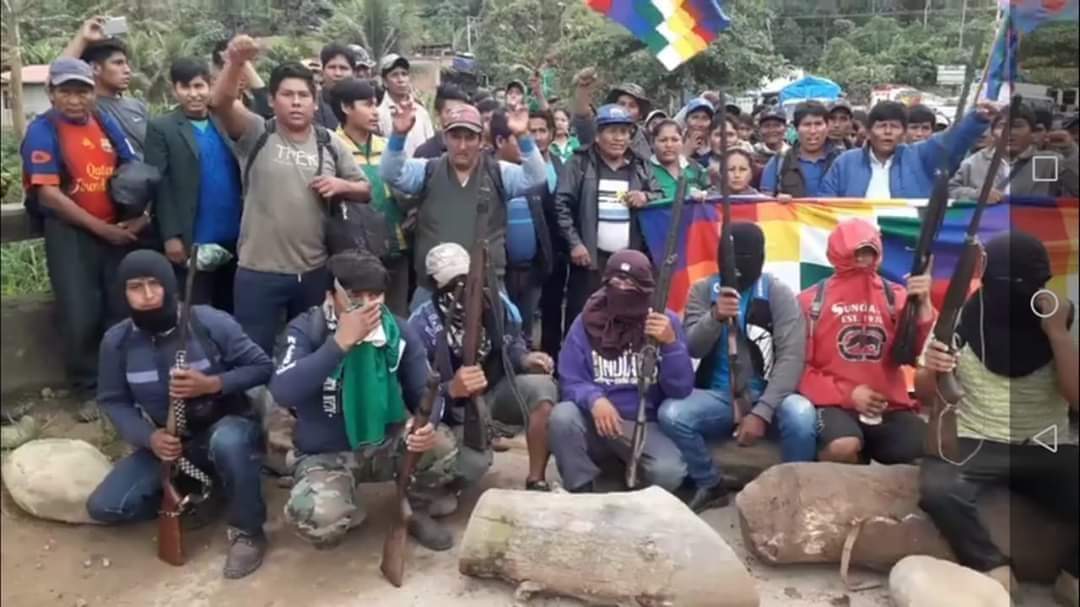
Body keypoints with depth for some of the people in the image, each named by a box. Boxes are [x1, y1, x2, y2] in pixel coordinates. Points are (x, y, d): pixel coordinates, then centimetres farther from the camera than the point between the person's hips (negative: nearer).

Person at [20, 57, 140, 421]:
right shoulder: (42, 131, -8)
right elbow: (48, 194, -15)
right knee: (81, 318, 2)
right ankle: (88, 391, 18)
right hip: (70, 234, -4)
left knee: (122, 311, 10)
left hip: (118, 231, 4)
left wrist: (141, 214, -5)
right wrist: (100, 227, -16)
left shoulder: (106, 124, 6)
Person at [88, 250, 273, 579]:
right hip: (167, 442, 4)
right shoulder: (117, 341, -8)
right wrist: (149, 437, -18)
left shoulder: (211, 322, -18)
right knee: (104, 507, -13)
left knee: (229, 442, -41)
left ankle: (247, 531, -16)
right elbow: (113, 401, 1)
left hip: (226, 428, -4)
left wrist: (213, 384, -28)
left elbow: (264, 367, -12)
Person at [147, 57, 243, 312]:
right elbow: (160, 186, -6)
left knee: (231, 312, 14)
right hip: (193, 243, -4)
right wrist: (171, 236, -13)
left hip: (234, 240, 4)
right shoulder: (160, 129, 0)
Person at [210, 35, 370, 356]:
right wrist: (235, 62, -38)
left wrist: (342, 185, -10)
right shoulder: (256, 134, -3)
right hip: (258, 272, -3)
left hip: (313, 272, 3)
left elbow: (365, 190, 11)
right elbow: (221, 103, -21)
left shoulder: (330, 143, 6)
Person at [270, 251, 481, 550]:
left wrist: (426, 424, -30)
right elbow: (283, 392, -32)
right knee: (316, 519, -33)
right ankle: (349, 511, 7)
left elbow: (427, 393, -5)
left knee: (445, 445, -27)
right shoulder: (306, 329, -16)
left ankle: (419, 508, 7)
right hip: (326, 456, -2)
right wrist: (342, 342, -35)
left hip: (388, 443, 3)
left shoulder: (399, 332, -7)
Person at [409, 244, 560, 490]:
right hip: (454, 405, -3)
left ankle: (536, 481, -16)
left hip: (498, 390, 3)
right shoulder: (422, 324, -17)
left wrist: (525, 359, -13)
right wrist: (451, 389, -42)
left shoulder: (496, 302, -6)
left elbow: (513, 345, 11)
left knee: (542, 386, -28)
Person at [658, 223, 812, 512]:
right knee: (670, 413, -27)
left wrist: (762, 411, -23)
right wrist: (715, 317, -28)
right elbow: (692, 349, -7)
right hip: (718, 396, 2)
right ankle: (711, 486, 0)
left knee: (801, 415, -34)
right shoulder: (703, 290, 4)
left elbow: (791, 357, -11)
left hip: (766, 395, -2)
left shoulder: (779, 293, -3)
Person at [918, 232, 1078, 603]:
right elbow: (924, 394, 4)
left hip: (1045, 449, 2)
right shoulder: (961, 320, -1)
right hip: (974, 444, -1)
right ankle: (995, 571, -8)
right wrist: (931, 371, -20)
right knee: (937, 490, -33)